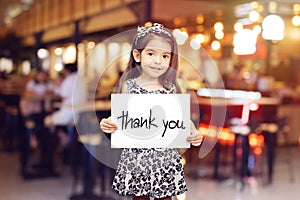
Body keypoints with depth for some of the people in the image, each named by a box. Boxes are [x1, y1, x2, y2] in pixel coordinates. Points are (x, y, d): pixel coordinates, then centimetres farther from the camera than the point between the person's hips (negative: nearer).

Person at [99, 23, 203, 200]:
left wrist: (193, 134, -14)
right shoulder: (128, 86, -1)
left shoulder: (171, 89, 0)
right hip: (136, 156, 0)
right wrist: (108, 125, -15)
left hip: (165, 157, 0)